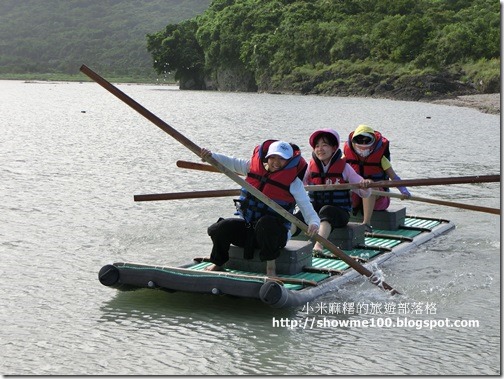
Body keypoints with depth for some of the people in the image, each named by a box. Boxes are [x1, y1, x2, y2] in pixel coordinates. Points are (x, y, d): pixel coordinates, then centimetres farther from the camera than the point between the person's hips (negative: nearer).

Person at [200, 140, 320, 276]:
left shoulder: (293, 181, -7)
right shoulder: (254, 166, 4)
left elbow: (306, 206, -10)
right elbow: (231, 163, 13)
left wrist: (314, 223, -30)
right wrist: (211, 155, -3)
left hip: (275, 233, -4)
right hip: (247, 227, 4)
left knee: (265, 223, -39)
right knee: (221, 228, -18)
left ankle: (271, 266, -20)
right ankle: (218, 263, 10)